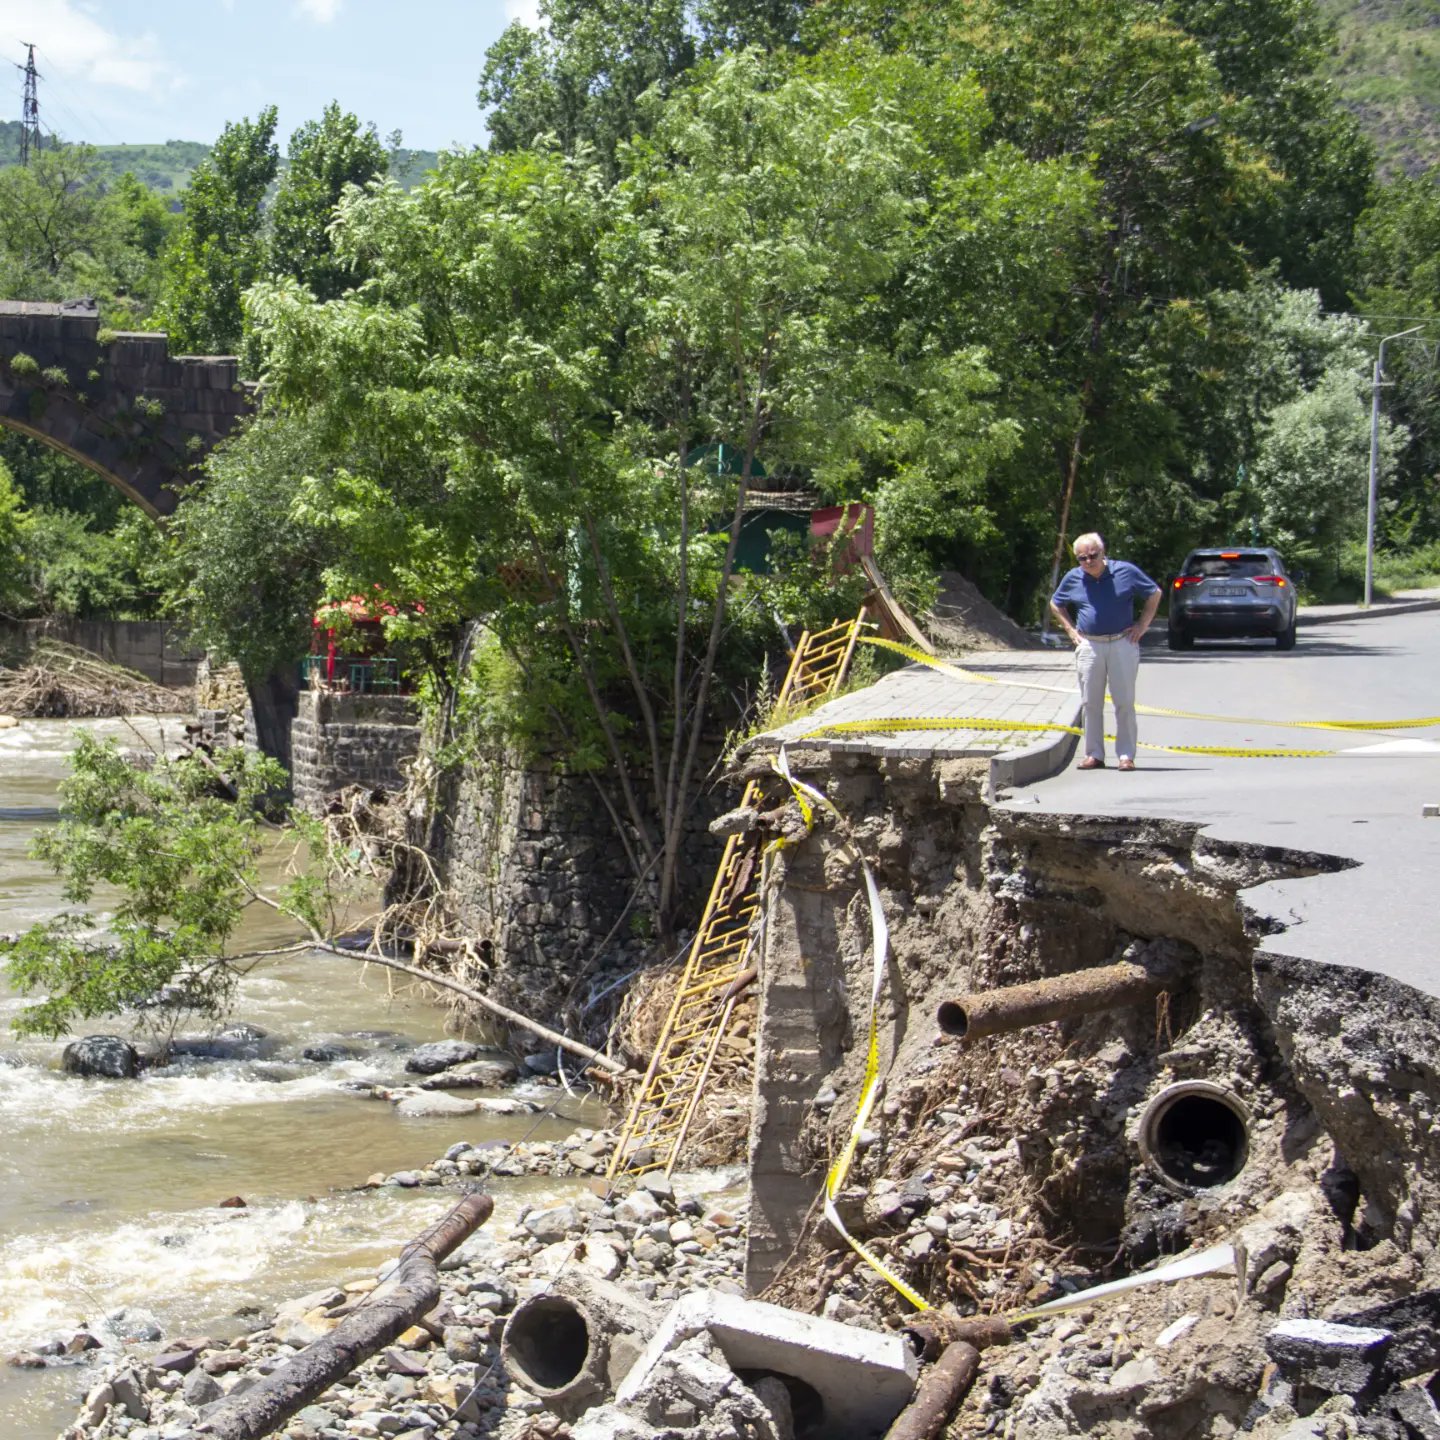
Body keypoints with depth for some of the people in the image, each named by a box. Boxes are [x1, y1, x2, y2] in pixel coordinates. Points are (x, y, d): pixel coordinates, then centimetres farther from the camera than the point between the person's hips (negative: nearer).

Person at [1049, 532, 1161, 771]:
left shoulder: (1126, 572, -3)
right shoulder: (1073, 578, 4)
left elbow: (1154, 593, 8)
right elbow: (1055, 603, 21)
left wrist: (1142, 625, 2)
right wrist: (1070, 630, 10)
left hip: (1122, 643, -2)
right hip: (1089, 646, 2)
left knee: (1125, 702, -1)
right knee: (1091, 704, 5)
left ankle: (1126, 755, 3)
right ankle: (1094, 755, 12)